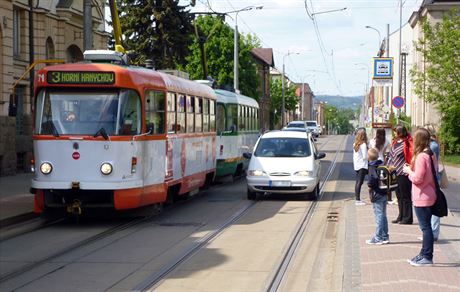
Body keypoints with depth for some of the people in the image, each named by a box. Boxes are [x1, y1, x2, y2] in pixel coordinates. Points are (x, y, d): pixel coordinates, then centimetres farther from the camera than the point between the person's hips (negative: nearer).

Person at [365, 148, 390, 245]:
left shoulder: (372, 167, -15)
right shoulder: (382, 165, 7)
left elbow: (374, 178, -30)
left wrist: (370, 185, -13)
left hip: (377, 195, -8)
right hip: (385, 193, 8)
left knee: (379, 216, -3)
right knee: (383, 215, 15)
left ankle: (378, 238, 2)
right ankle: (385, 237, 21)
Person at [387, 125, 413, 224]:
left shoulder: (406, 143, -15)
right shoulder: (395, 142, 11)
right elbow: (391, 155, 19)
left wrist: (395, 167, -15)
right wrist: (390, 165, 8)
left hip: (403, 173, -9)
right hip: (396, 173, 9)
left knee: (405, 196, -2)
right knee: (399, 195, 15)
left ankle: (407, 218, 5)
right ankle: (401, 216, 24)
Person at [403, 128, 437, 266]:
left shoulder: (421, 157, -20)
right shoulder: (431, 155, 8)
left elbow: (417, 178, -23)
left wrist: (409, 171, -6)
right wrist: (412, 169, 10)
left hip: (422, 197, -9)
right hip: (429, 195, 9)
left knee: (425, 227, -3)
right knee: (426, 226, 16)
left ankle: (427, 257, 3)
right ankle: (424, 254, 25)